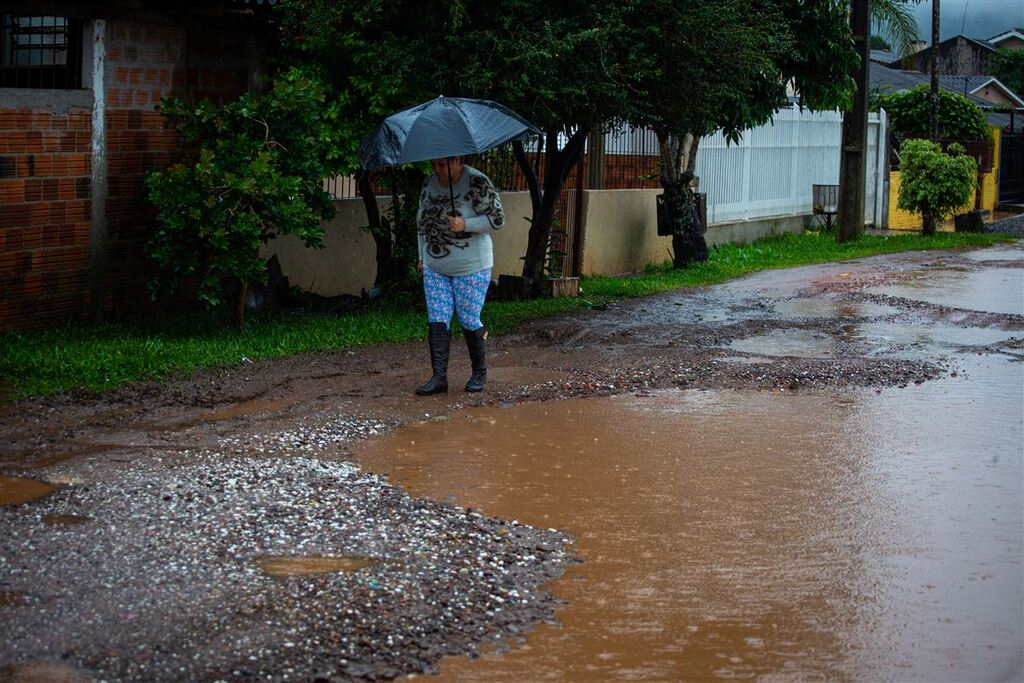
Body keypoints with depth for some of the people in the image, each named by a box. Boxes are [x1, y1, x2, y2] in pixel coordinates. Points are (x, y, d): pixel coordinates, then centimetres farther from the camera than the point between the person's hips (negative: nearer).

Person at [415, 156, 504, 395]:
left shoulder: (477, 183, -13)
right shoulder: (429, 184, 7)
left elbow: (497, 219, -13)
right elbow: (422, 221, 17)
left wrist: (465, 225, -25)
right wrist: (422, 257, 16)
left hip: (471, 267, -6)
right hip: (435, 268, 6)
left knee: (469, 321, 0)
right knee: (437, 321, -1)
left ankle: (479, 373, 18)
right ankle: (439, 377, -1)